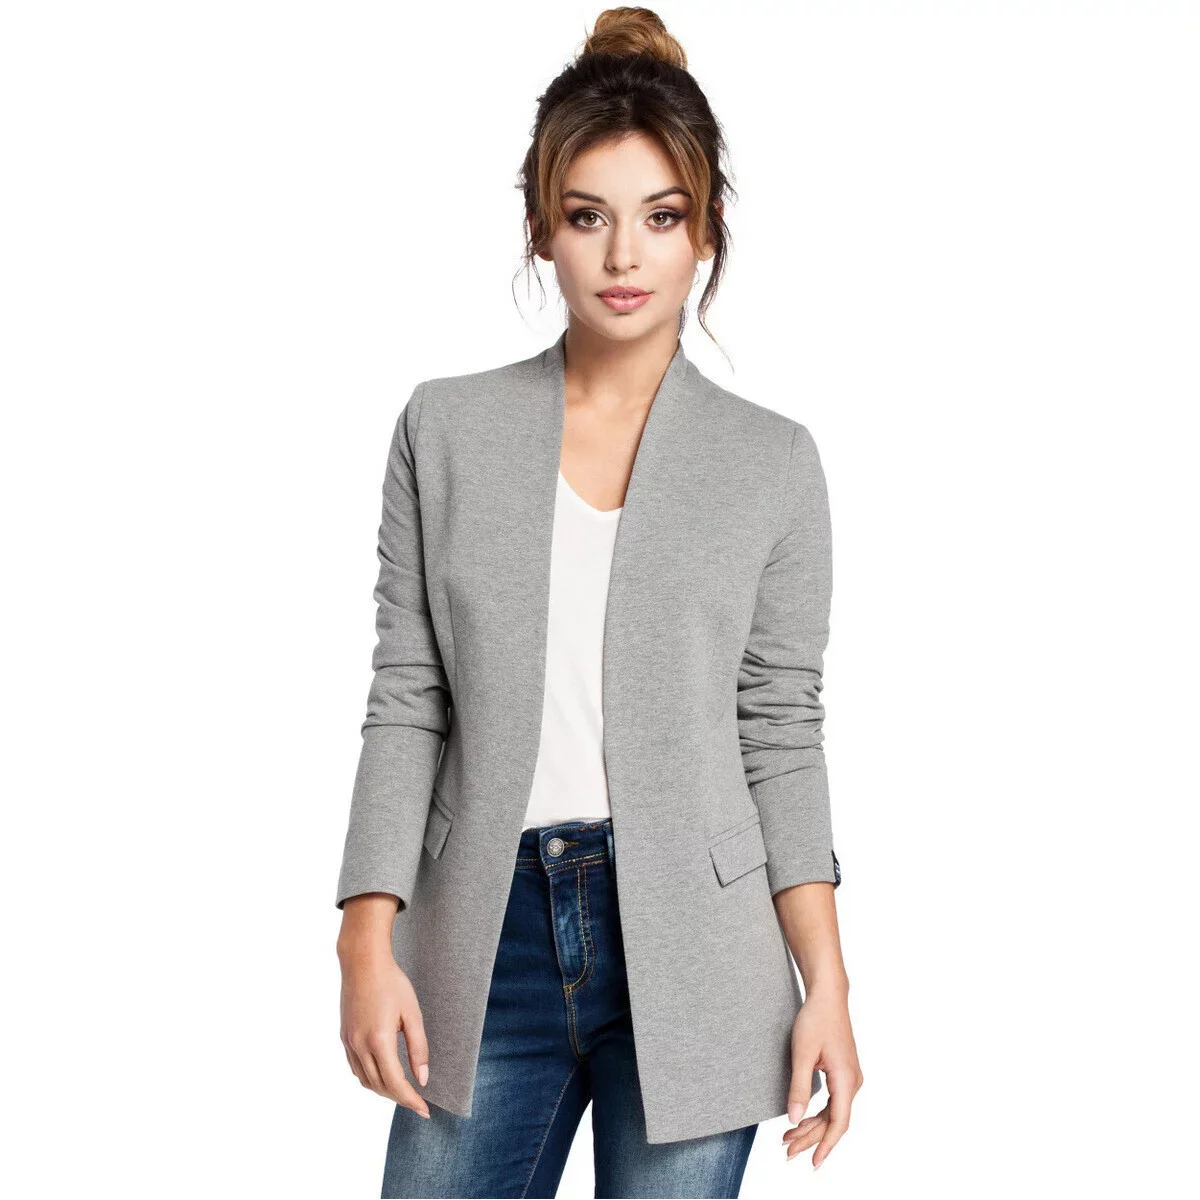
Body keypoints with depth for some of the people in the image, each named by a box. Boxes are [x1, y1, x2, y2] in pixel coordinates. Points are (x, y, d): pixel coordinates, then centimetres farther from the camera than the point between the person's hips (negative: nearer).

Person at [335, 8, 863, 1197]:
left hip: (691, 953, -1)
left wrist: (826, 986, -4)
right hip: (491, 939, 1)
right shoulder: (445, 430, 4)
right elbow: (407, 703, 3)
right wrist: (369, 938, -5)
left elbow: (783, 738, 3)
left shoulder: (773, 461, 3)